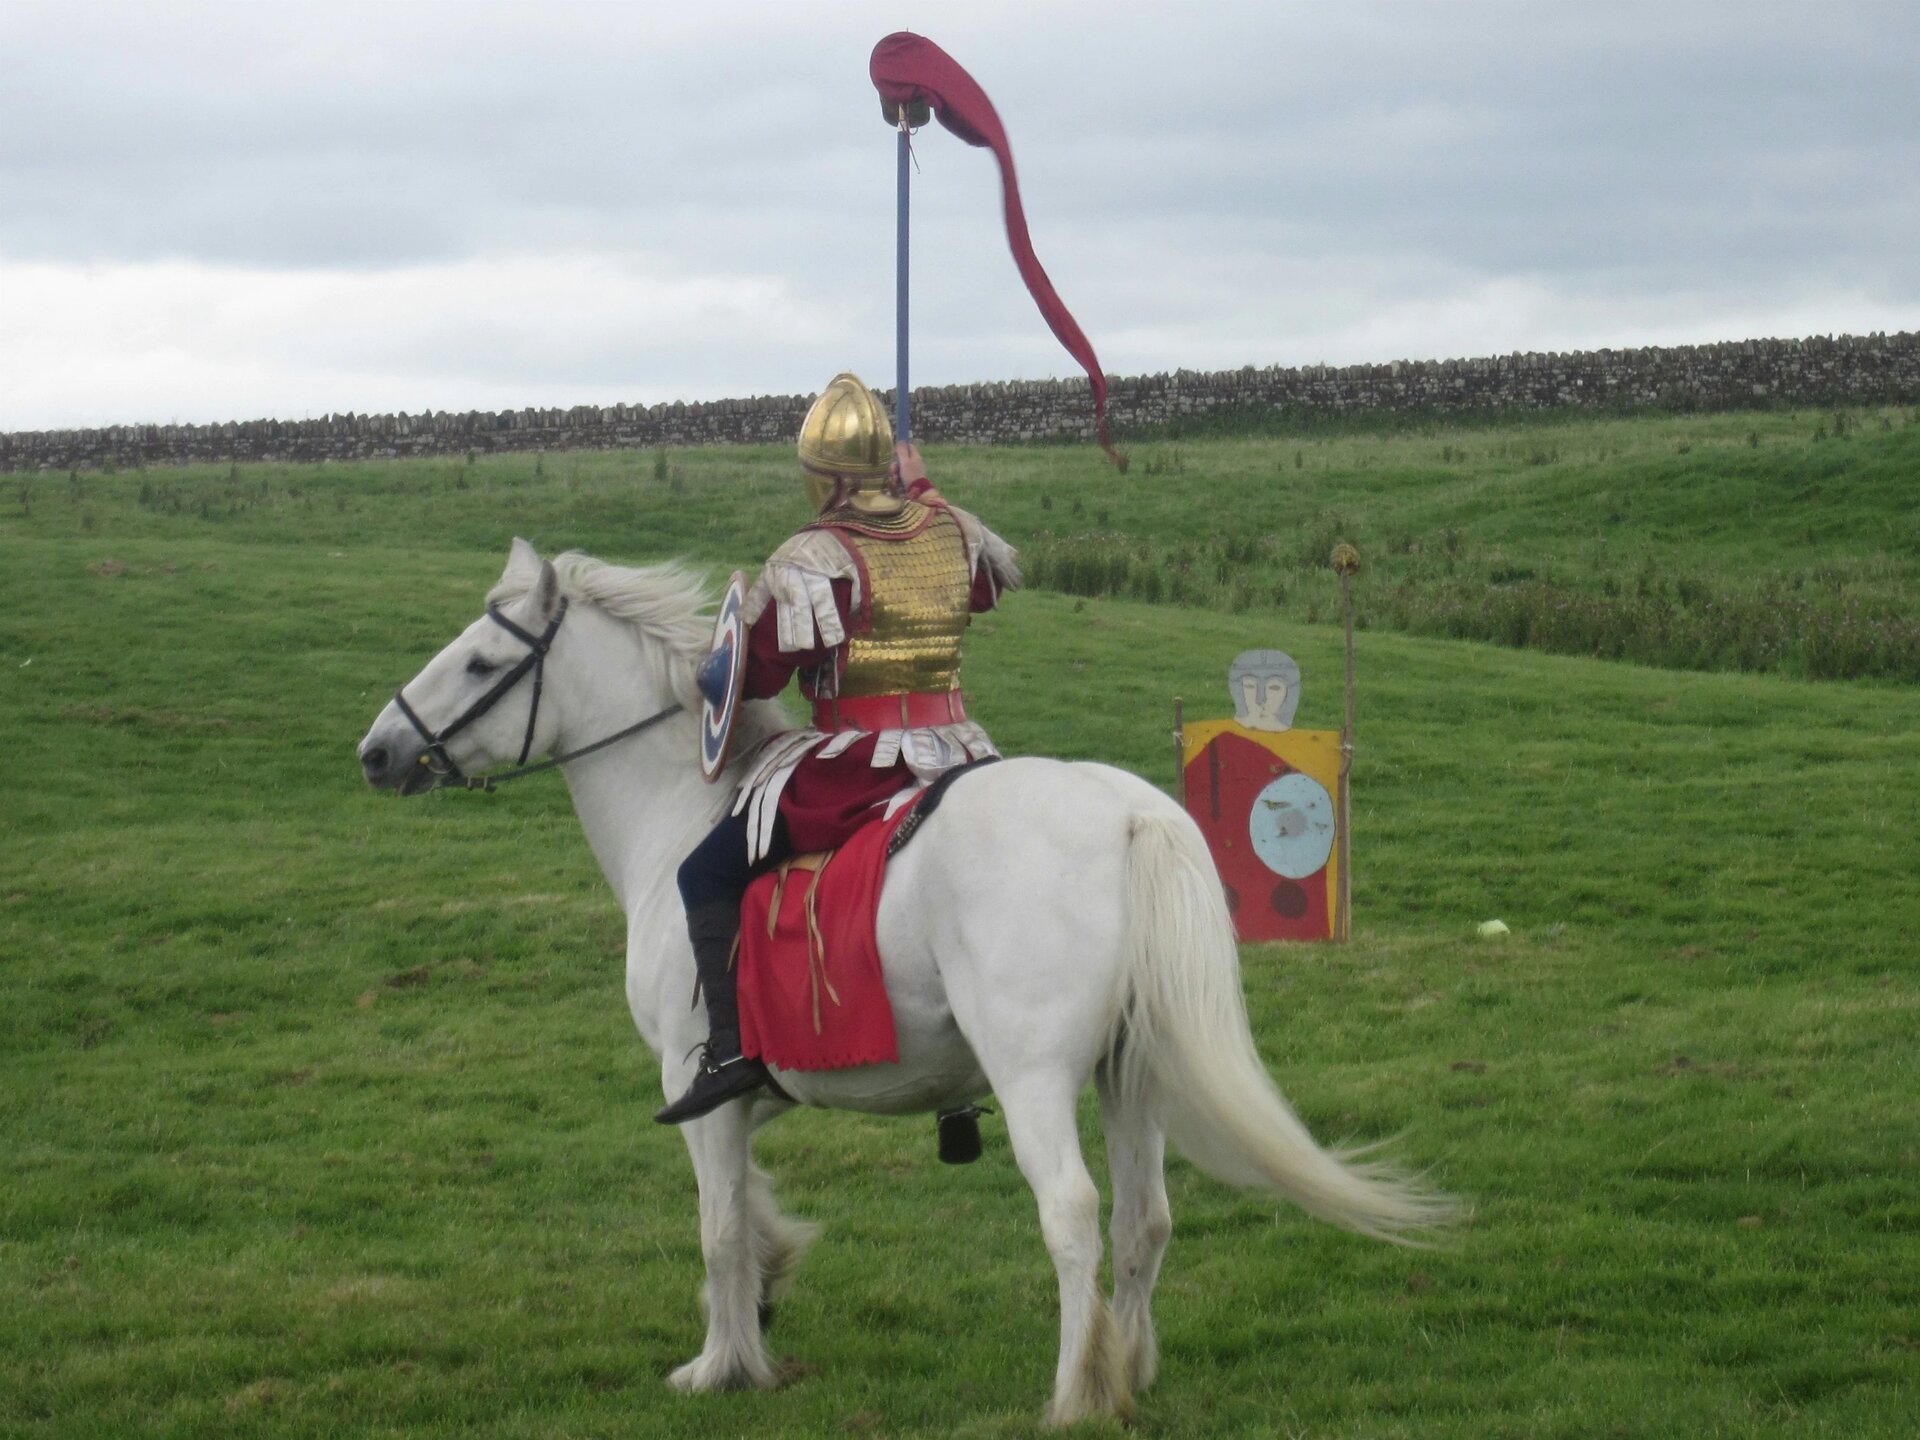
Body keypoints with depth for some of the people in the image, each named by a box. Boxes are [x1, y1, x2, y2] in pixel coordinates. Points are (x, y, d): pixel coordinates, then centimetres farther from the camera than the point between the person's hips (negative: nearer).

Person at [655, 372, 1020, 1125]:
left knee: (709, 873, -1)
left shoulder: (809, 562, -10)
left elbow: (756, 672, -9)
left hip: (854, 758, -6)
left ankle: (730, 1047, -11)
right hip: (955, 750, 6)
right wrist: (922, 489, 35)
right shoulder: (953, 532, 7)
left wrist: (715, 677, 14)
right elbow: (1000, 574, 31)